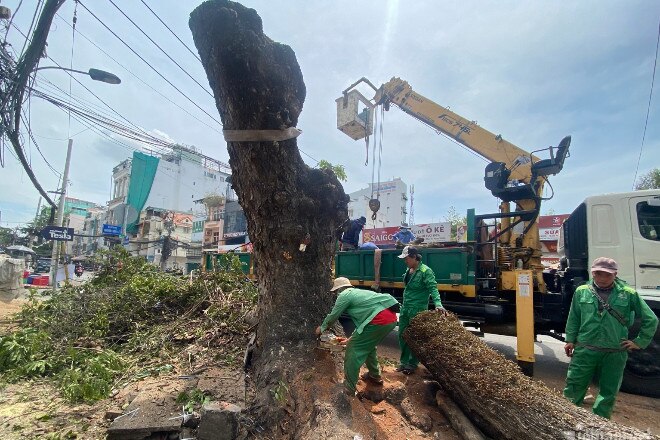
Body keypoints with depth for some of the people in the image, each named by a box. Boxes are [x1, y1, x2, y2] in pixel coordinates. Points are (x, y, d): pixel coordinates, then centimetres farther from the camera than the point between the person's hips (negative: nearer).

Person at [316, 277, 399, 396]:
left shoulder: (344, 295, 5)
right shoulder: (358, 292, 30)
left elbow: (332, 317, 12)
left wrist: (321, 328, 31)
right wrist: (353, 338, 43)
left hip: (379, 320, -9)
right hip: (392, 319, 9)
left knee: (353, 349, 4)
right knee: (367, 346, 29)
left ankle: (349, 389, 9)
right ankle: (374, 376, 43)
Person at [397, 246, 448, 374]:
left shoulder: (425, 271, -15)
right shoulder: (409, 270, 9)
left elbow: (433, 288, -22)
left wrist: (438, 304, -36)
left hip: (417, 310, -8)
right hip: (405, 308, 8)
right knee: (402, 335, 13)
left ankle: (412, 364, 22)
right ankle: (404, 361, 29)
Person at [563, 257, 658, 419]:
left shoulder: (629, 294, -2)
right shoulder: (582, 292, 0)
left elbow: (651, 319, 9)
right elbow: (573, 319, 8)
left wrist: (640, 342, 6)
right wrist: (570, 340, 5)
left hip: (615, 354, 0)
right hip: (585, 350, 0)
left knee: (608, 393, 13)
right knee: (573, 389, 5)